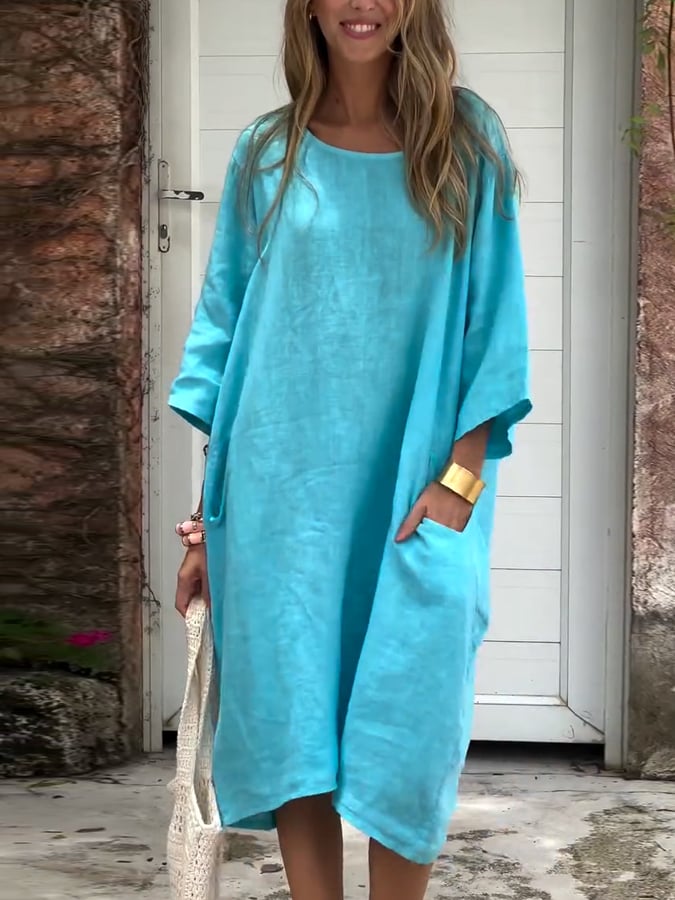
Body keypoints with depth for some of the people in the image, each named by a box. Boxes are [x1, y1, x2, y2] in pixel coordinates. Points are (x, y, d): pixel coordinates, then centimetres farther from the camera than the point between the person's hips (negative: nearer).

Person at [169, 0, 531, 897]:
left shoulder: (466, 142, 3)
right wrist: (211, 506, 4)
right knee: (290, 724, 2)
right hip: (283, 486, 2)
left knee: (406, 733, -2)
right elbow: (223, 324, 8)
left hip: (416, 488, -1)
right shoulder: (267, 154, 8)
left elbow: (493, 324, 1)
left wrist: (460, 475, -10)